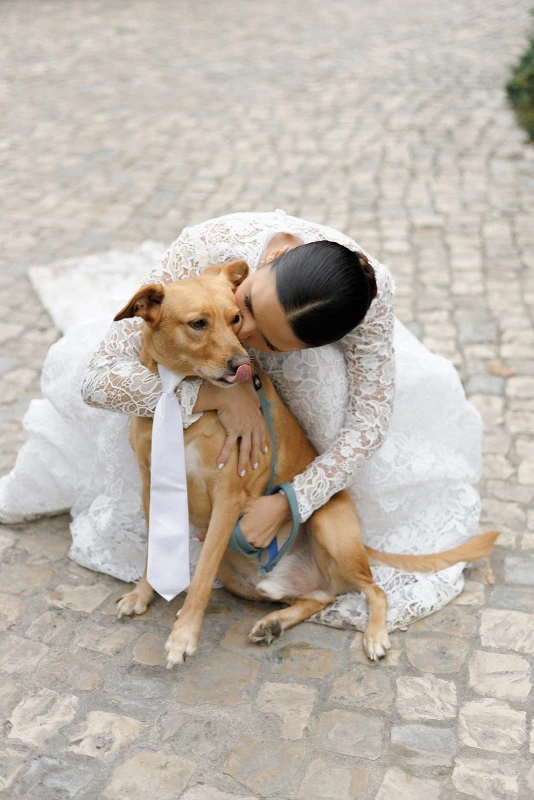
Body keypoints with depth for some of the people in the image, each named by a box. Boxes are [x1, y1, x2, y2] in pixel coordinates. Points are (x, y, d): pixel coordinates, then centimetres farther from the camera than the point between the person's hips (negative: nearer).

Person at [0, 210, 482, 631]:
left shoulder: (372, 295, -41)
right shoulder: (207, 251, -44)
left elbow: (369, 421, -30)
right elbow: (101, 378, -42)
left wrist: (288, 503, -38)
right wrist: (219, 395, -50)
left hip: (315, 364, 0)